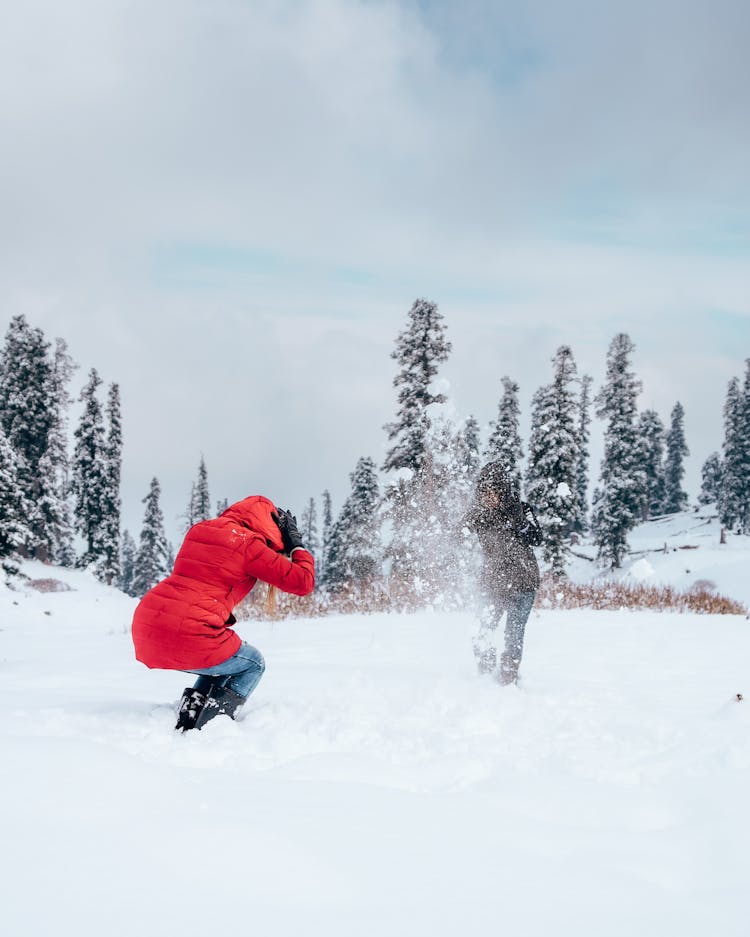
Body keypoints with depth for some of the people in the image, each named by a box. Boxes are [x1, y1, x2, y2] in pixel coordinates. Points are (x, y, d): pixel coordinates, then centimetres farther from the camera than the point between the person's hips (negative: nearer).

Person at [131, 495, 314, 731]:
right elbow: (302, 582, -1)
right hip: (191, 637, -8)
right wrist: (297, 545, 14)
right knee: (253, 664, 20)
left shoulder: (199, 530, 19)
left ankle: (187, 719, 12)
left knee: (224, 658, 33)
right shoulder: (248, 544, -2)